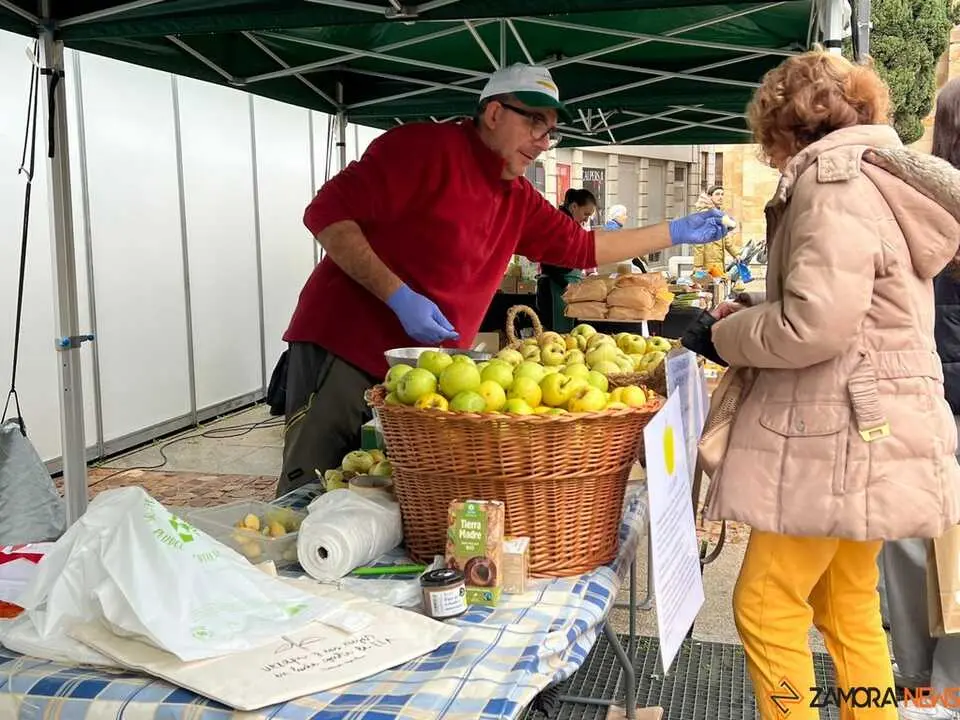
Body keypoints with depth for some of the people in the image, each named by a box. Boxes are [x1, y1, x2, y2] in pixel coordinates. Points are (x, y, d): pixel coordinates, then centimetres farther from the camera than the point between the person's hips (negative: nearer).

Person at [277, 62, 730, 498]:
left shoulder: (520, 203, 14)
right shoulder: (427, 147, -11)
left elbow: (582, 247, 25)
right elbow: (328, 212, -17)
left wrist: (675, 233, 21)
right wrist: (399, 296, -24)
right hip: (343, 351, -7)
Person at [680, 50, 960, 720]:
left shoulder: (832, 176, -14)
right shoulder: (880, 175, 17)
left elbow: (816, 324, -24)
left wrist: (723, 335, -8)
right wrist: (746, 316, 19)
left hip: (836, 435, -10)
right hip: (865, 431, 10)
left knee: (765, 605, -2)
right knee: (848, 607, 17)